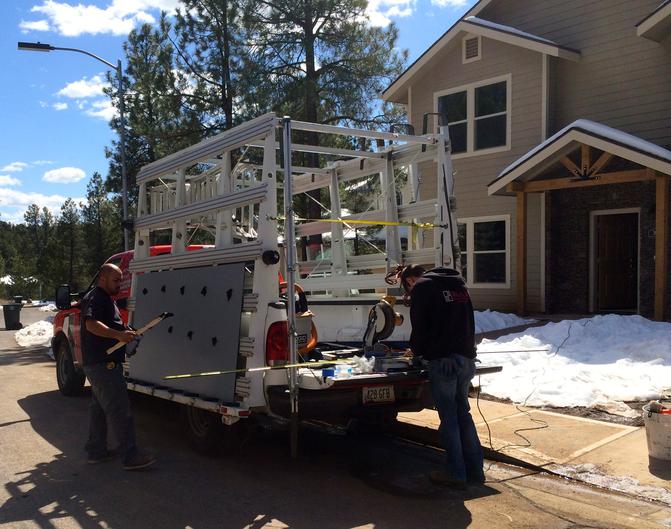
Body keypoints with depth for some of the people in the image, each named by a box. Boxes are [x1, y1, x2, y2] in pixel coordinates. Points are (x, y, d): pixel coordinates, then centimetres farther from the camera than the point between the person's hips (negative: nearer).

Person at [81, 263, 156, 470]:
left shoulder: (106, 299, 21)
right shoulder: (95, 298, -13)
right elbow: (91, 324, -30)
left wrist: (125, 332, 16)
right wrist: (118, 334, -40)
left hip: (101, 364, 11)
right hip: (103, 364, -11)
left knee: (100, 409, 16)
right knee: (120, 410, -12)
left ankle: (96, 451, 25)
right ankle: (131, 456, -11)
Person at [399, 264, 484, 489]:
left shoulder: (421, 287, -2)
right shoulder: (458, 284, 20)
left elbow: (420, 327, -5)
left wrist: (417, 350, 13)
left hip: (443, 361, -7)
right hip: (466, 359, 7)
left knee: (449, 417, 1)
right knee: (463, 413, 16)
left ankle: (455, 473, 7)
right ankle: (475, 469, 20)